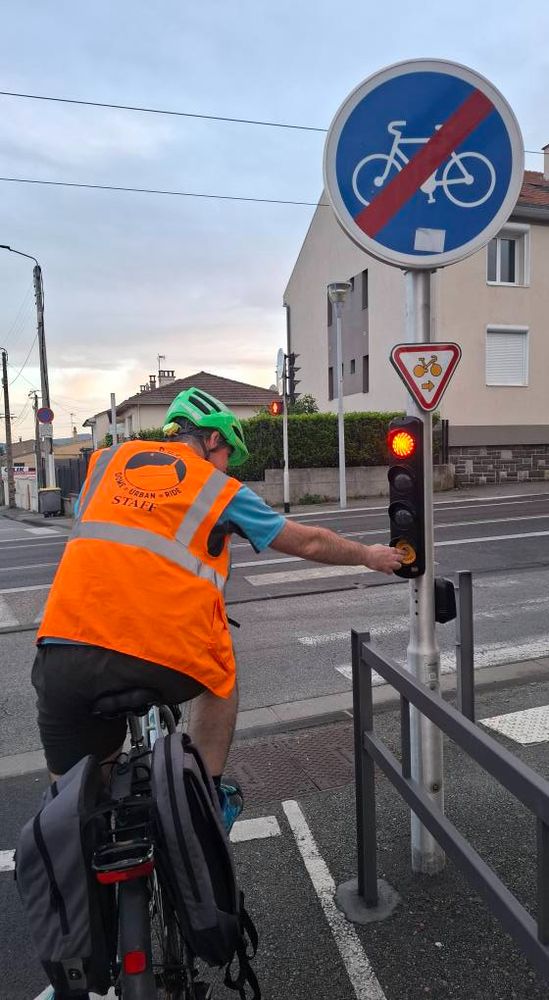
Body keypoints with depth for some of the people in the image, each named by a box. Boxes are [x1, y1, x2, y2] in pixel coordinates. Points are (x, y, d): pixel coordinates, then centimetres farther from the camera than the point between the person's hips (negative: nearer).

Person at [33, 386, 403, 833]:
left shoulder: (107, 459, 20)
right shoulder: (220, 489, 12)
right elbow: (308, 542, 21)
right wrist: (369, 555, 37)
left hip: (63, 651, 3)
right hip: (163, 659, -2)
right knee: (220, 678, 31)